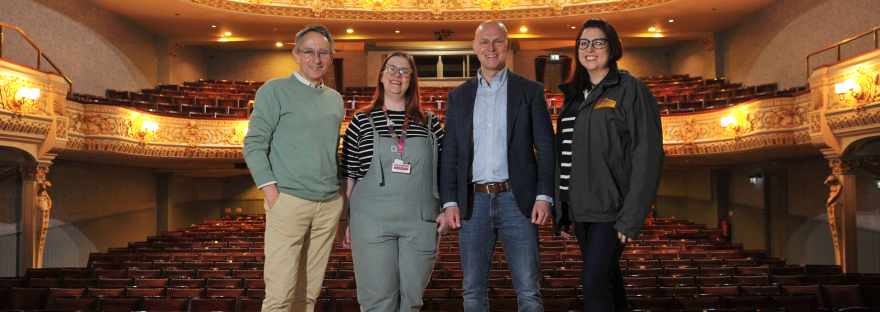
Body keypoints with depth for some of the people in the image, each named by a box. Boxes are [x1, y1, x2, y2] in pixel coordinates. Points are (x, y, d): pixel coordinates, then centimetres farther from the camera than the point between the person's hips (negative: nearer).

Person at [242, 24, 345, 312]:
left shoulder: (335, 99, 16)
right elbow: (254, 145, -4)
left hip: (330, 204, 5)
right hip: (289, 201, -5)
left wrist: (342, 191, 11)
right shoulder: (274, 91, 0)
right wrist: (272, 193, -12)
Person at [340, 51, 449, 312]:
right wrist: (347, 220, 3)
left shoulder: (430, 124, 8)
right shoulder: (362, 122, 4)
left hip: (420, 222, 2)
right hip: (372, 221, -2)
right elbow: (349, 175, 5)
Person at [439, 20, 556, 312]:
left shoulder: (530, 91, 4)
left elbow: (545, 148, 1)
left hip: (516, 200, -2)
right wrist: (449, 201, 1)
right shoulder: (459, 96, 10)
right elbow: (449, 153, 9)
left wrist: (544, 196, -8)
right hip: (473, 202, 2)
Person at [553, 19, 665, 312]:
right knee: (606, 279, 16)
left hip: (611, 208, -6)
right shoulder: (575, 95, 13)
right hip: (580, 208, 6)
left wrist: (630, 217, -16)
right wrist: (561, 209, 9)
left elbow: (647, 156, -11)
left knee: (594, 285, -12)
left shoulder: (631, 90, -5)